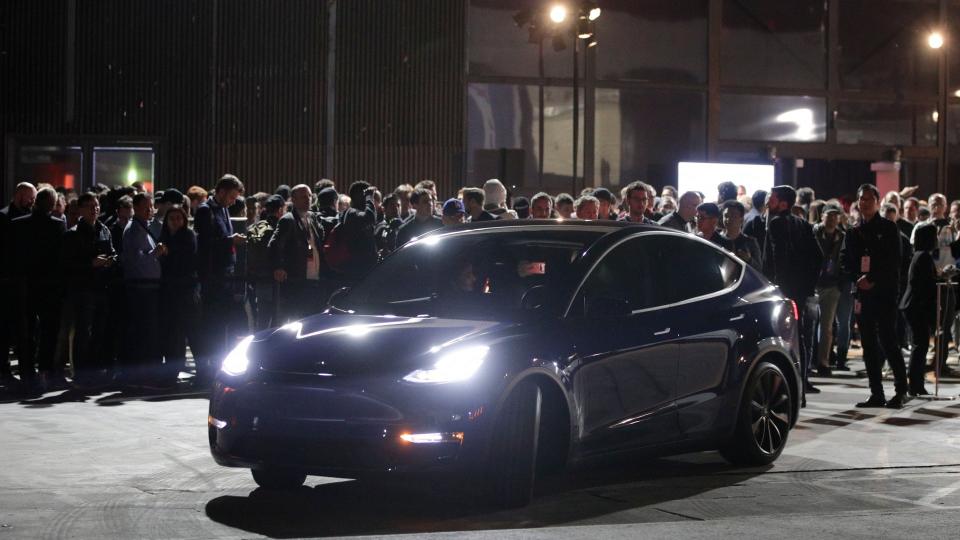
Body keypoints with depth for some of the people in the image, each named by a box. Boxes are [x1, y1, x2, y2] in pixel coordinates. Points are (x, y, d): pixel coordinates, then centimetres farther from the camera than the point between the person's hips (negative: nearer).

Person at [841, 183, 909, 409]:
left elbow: (893, 261, -7)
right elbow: (845, 260, 6)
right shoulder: (853, 232, 14)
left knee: (888, 341, -9)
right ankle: (877, 394, 9)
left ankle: (901, 390, -1)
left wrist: (872, 278, -15)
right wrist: (859, 278, -11)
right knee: (869, 344, 5)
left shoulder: (889, 228, 1)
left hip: (885, 291, -5)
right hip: (862, 292, 5)